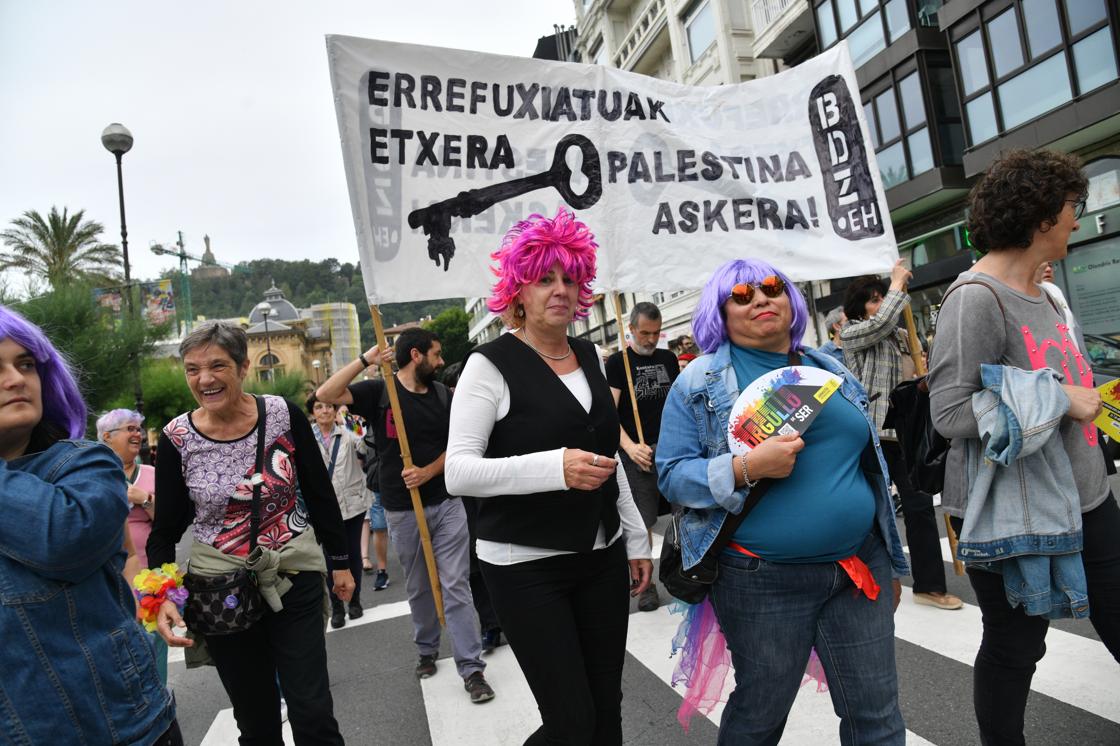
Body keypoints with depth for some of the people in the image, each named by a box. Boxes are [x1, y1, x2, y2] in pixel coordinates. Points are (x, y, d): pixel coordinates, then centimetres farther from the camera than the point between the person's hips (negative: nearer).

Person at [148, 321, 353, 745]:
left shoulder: (283, 415, -9)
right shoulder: (176, 438, -7)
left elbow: (320, 495, 1)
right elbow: (165, 530, 0)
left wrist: (340, 562, 5)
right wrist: (161, 597, -14)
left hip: (296, 584, -1)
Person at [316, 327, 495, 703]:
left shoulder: (443, 395, 5)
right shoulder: (379, 391, -4)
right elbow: (326, 394, -15)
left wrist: (428, 472, -12)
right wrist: (365, 360, -21)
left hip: (447, 503, 1)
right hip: (403, 510, -1)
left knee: (456, 585, -2)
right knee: (419, 587, 14)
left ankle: (471, 668, 4)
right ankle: (427, 650, 36)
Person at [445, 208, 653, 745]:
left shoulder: (590, 356, 8)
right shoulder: (492, 364, -11)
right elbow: (458, 472, -18)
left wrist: (635, 539, 17)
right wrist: (555, 468, -31)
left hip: (602, 557, 6)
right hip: (526, 567, -6)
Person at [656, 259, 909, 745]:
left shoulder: (832, 371, 11)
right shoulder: (701, 382, -4)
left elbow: (868, 466, 17)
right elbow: (671, 474, -8)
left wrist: (892, 562, 20)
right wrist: (746, 469, -24)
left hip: (860, 567, 5)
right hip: (762, 580, -4)